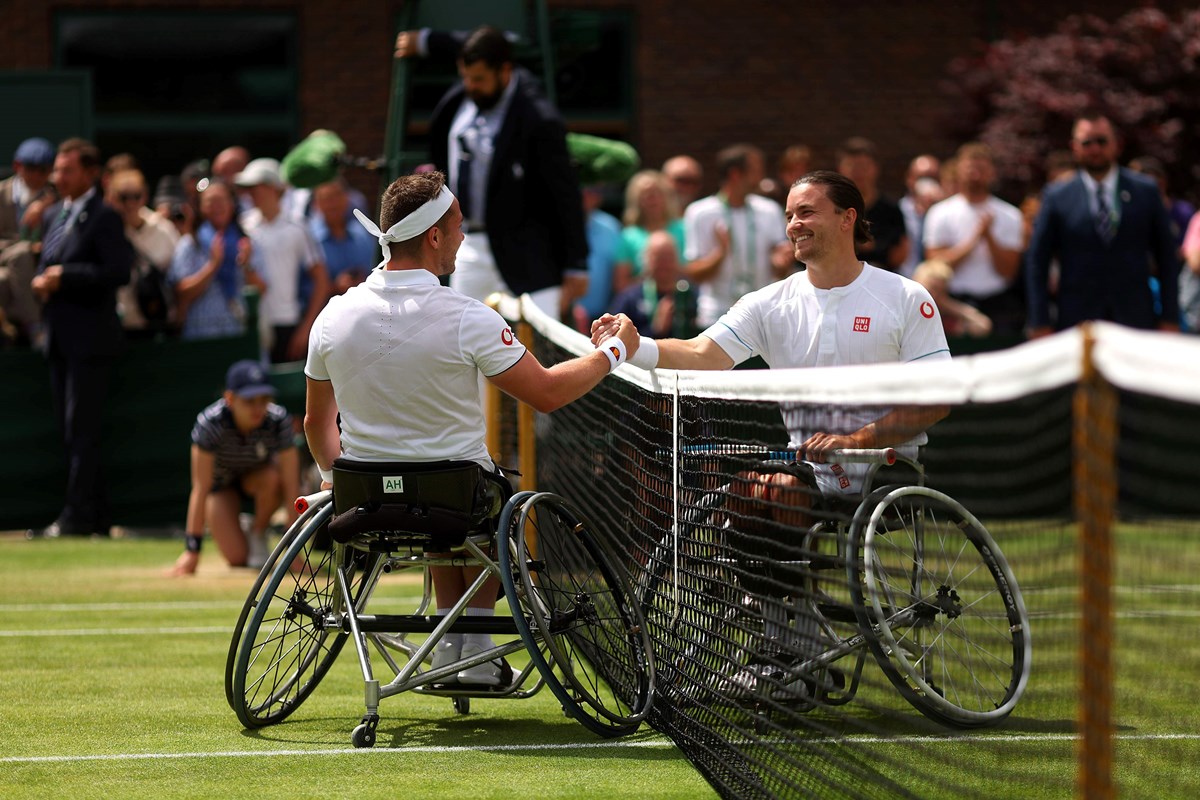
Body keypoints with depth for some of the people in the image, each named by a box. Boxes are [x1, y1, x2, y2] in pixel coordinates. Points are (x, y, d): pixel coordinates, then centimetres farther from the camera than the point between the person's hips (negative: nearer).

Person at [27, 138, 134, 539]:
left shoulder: (104, 217, -9)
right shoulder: (54, 215, 17)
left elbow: (118, 272, -17)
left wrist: (64, 277, -18)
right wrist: (42, 280, 1)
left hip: (89, 340, -9)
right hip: (59, 337, 9)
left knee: (82, 430, -9)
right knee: (73, 431, 11)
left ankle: (78, 515, -8)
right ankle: (95, 514, 16)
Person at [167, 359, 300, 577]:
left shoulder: (278, 421, -31)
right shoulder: (210, 422, -35)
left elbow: (292, 486, -30)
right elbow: (200, 489, -34)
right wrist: (192, 551, -36)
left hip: (257, 477, 1)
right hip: (221, 483, -1)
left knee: (272, 478, -35)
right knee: (237, 558, -18)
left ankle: (258, 534, -7)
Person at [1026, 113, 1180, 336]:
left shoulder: (1145, 191, 8)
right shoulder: (1057, 197, 5)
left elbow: (1167, 258, 10)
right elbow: (1037, 263, 6)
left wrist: (1170, 319, 5)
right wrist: (1040, 324, -1)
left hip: (1135, 319, 1)